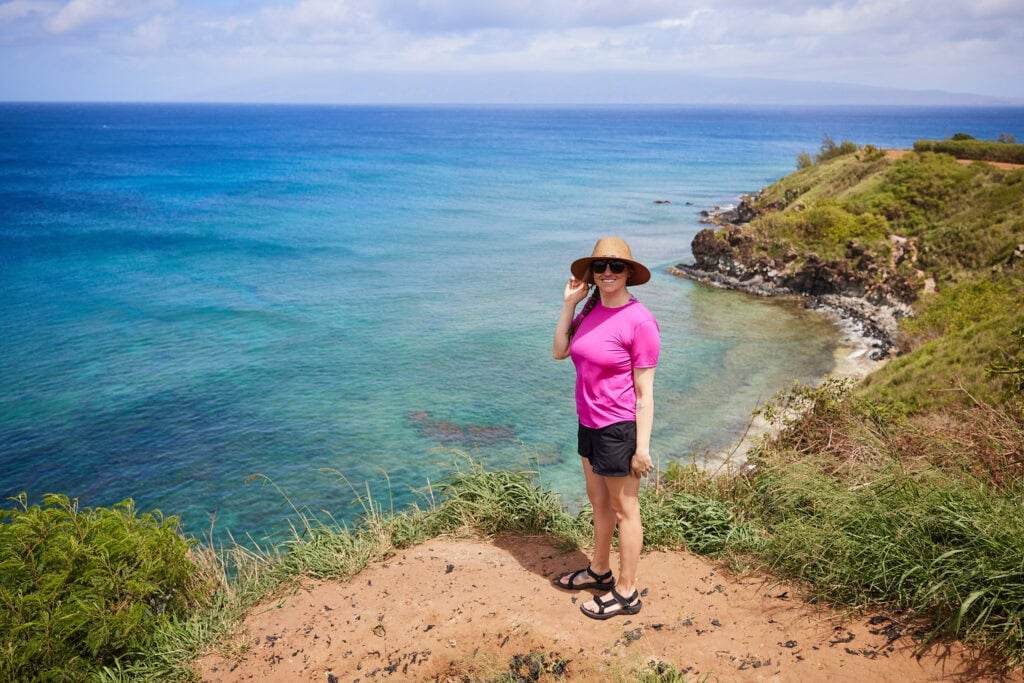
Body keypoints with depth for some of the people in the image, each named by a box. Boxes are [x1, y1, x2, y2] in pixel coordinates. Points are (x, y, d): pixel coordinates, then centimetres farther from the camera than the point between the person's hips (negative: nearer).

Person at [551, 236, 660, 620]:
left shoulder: (639, 321, -19)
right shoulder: (591, 310, 3)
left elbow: (644, 392, -17)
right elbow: (559, 351, 5)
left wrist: (642, 448, -17)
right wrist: (569, 304, -2)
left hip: (619, 428, -8)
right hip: (589, 424, 8)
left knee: (624, 510, 8)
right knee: (599, 503, 23)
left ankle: (626, 593, 23)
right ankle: (600, 570, 42)